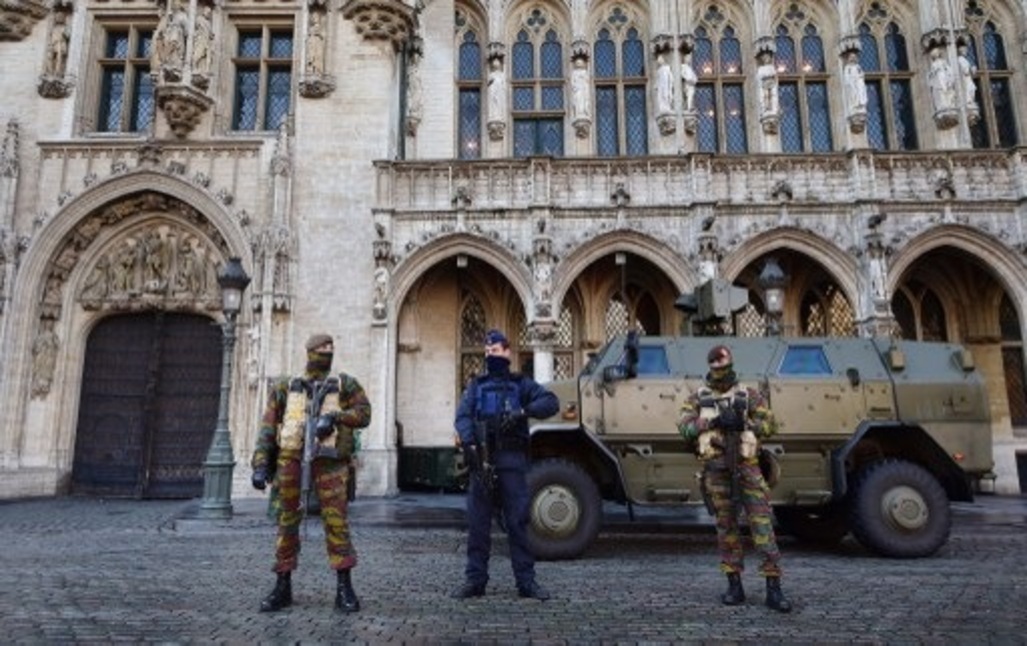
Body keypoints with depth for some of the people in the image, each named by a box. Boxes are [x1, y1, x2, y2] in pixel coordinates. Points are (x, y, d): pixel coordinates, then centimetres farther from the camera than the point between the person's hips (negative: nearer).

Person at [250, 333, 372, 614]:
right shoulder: (285, 388, 13)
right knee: (287, 524, 7)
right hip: (291, 461, 2)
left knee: (336, 523, -5)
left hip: (330, 464, -1)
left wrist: (335, 416, -12)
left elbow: (364, 412, 4)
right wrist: (260, 464, 0)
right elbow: (267, 428, 8)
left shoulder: (344, 385, 11)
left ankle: (344, 589, 4)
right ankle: (283, 588, 20)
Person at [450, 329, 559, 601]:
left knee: (518, 521, 0)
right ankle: (475, 580, 11)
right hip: (482, 459, 2)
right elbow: (462, 417, 2)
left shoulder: (521, 384, 13)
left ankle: (526, 581, 6)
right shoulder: (476, 386, 17)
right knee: (477, 522, 3)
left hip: (512, 459, -2)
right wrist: (469, 444, -17)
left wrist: (523, 412, -19)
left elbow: (551, 402, -2)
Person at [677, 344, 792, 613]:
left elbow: (770, 424, 0)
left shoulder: (749, 395, 6)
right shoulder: (698, 398, 7)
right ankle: (734, 585, 16)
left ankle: (773, 588, 0)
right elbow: (684, 427, -5)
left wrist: (743, 423, -16)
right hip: (716, 470, 1)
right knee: (726, 526, 7)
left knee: (762, 523, -4)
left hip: (746, 467, -1)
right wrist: (712, 421, -18)